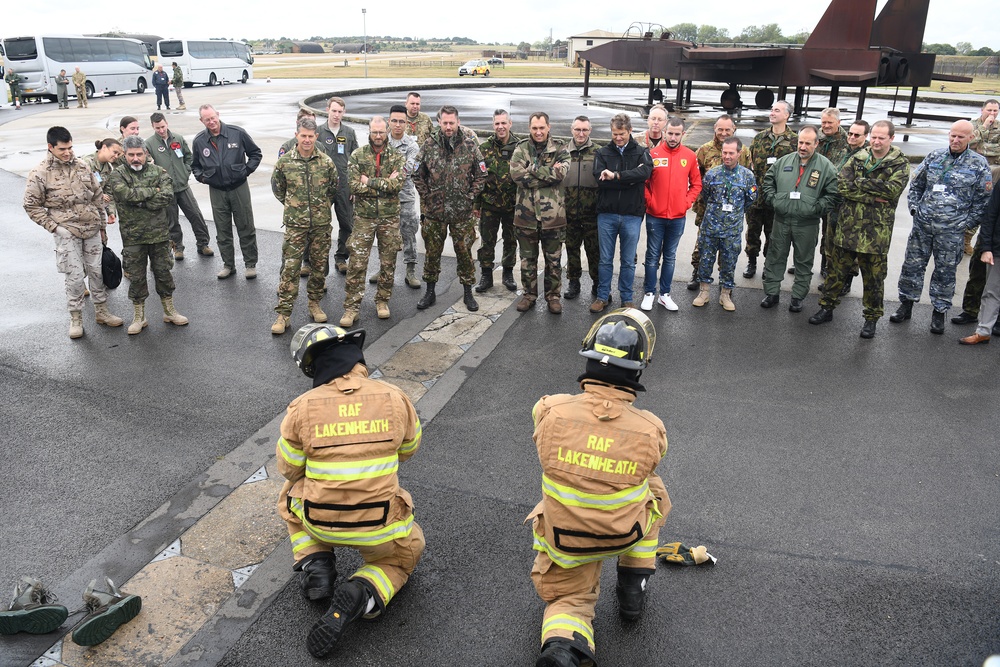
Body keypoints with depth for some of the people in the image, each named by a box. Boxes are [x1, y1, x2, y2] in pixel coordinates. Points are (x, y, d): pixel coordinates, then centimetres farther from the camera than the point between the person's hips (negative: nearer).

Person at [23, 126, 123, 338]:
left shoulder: (83, 167, 5)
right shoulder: (40, 174, -7)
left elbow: (98, 197, 12)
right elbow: (31, 206, -2)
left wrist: (102, 226, 12)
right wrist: (54, 227, -10)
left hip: (92, 229, 4)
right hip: (67, 233, -4)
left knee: (97, 271, 12)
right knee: (75, 277, -3)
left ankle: (101, 311, 27)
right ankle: (76, 318, 13)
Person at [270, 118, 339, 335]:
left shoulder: (326, 162, -1)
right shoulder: (284, 161, -4)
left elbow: (334, 186, 15)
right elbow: (277, 188, 11)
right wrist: (292, 205, 10)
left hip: (322, 223, 2)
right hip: (295, 224, -1)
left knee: (320, 265, 10)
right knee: (290, 268, -3)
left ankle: (314, 303, 29)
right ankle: (283, 313, 3)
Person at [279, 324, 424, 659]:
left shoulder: (302, 407, -12)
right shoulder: (394, 397, -10)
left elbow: (288, 469, 3)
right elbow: (408, 448, 9)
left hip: (320, 522, 1)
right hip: (381, 528, -1)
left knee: (291, 494, 34)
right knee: (407, 549, 33)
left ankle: (314, 563, 13)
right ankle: (361, 594, 3)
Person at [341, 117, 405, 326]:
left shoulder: (397, 157, 2)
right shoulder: (358, 156, 1)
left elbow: (398, 184, -14)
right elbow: (353, 186, -10)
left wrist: (370, 182, -15)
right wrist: (385, 183, -13)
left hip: (390, 216, 1)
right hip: (364, 216, -1)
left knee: (388, 262, 9)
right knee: (357, 262, -4)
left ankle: (382, 300, 26)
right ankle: (351, 307, 3)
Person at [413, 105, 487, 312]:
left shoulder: (470, 145, -3)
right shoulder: (429, 145, -2)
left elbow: (481, 175, 4)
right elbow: (417, 174, 7)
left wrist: (470, 197, -1)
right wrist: (426, 196, 2)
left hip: (462, 211, -1)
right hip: (433, 210, 1)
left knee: (464, 251, 6)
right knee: (432, 252, 9)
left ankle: (468, 292, 20)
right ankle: (430, 291, 23)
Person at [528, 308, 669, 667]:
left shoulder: (550, 411, -22)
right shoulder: (650, 429, -21)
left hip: (562, 539, 0)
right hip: (624, 535, 0)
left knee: (570, 601, 25)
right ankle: (633, 590, 33)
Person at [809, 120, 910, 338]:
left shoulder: (900, 164, -1)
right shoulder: (858, 158, 5)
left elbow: (892, 190, -18)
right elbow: (842, 186, -9)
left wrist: (860, 182, -14)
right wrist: (873, 198, -17)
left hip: (876, 231, -2)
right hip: (848, 226, 2)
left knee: (873, 277, 7)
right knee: (837, 270, 11)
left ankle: (871, 318, 21)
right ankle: (827, 307, 27)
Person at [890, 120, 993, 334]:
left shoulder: (979, 164, -2)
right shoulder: (934, 156, 4)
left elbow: (984, 199, 2)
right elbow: (916, 184, 12)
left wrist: (968, 223, -3)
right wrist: (914, 208, 3)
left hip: (952, 230, -2)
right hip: (922, 224, 2)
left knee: (945, 272, 8)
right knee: (912, 265, 8)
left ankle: (939, 312, 20)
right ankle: (906, 304, 22)